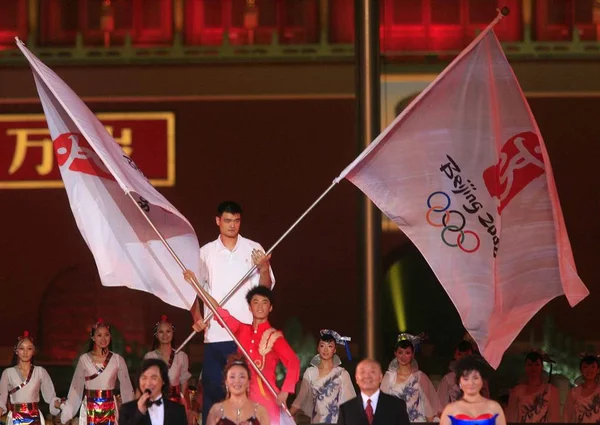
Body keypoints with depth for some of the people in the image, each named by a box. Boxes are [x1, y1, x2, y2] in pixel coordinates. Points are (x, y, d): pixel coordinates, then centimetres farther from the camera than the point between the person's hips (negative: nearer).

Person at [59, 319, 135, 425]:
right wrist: (65, 408, 0)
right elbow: (76, 387, 5)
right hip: (89, 410, 0)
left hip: (110, 410, 0)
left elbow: (126, 387, 3)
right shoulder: (84, 359, 1)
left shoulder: (117, 359, 1)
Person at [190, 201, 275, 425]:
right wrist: (196, 316, 3)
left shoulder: (253, 249, 4)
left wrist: (264, 269, -19)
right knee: (213, 388, 1)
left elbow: (266, 288, 0)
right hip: (215, 333, 1)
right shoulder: (206, 252, 8)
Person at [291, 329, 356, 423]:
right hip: (316, 420, 2)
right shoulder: (310, 372, 5)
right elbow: (301, 398, 7)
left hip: (336, 420, -2)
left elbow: (350, 401, -2)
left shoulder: (342, 373, -2)